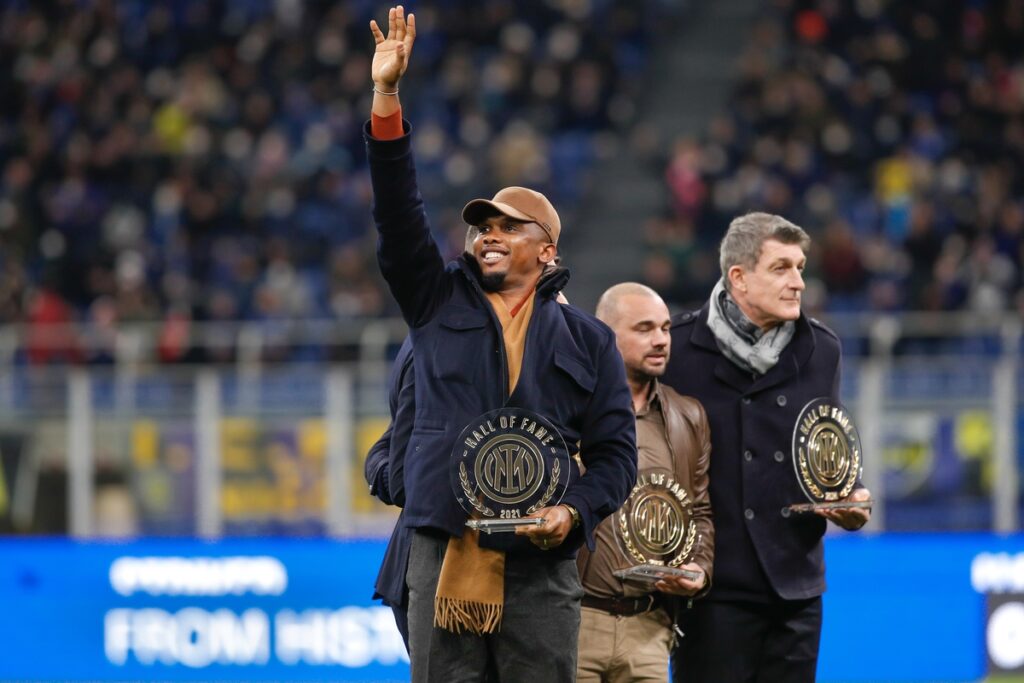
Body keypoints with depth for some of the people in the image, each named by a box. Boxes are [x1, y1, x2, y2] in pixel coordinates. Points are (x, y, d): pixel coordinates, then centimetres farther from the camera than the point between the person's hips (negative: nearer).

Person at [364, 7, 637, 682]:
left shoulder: (587, 339, 12)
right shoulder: (441, 302, 15)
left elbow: (615, 450, 9)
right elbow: (399, 213, 5)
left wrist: (576, 510, -11)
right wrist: (386, 96, -4)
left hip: (540, 567, -1)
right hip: (445, 554, 1)